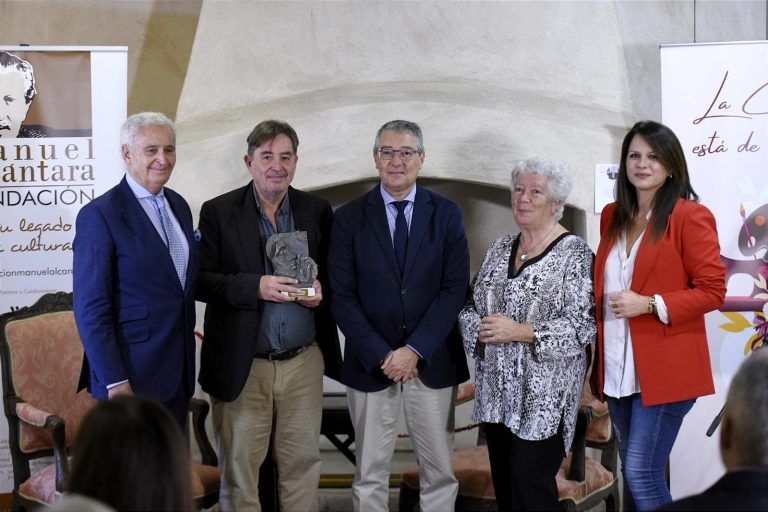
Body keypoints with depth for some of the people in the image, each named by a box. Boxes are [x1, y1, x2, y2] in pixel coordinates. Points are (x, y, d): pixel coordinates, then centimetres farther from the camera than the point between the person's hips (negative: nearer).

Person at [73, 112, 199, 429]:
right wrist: (114, 379, -18)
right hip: (131, 376, -7)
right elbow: (91, 308, -15)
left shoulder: (179, 206, 11)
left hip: (179, 370, 7)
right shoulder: (99, 215, -12)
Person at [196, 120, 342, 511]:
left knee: (302, 462, 8)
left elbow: (333, 273, 14)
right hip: (242, 365, -2)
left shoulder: (317, 211, 7)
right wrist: (255, 287, -20)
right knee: (239, 466, 5)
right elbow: (201, 281, -6)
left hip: (303, 362, 2)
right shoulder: (218, 212, -1)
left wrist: (322, 289, -9)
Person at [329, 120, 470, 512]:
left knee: (439, 472, 6)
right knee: (370, 475, 7)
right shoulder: (349, 218, 1)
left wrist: (415, 350, -13)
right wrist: (381, 355, -11)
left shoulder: (446, 214, 3)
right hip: (370, 363, 0)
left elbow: (455, 289, -4)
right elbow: (342, 296, -3)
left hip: (432, 363, 0)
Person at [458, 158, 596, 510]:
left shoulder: (574, 254, -8)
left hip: (543, 397, -6)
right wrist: (480, 329, -9)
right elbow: (470, 307, 14)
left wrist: (520, 332, -21)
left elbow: (583, 326, -15)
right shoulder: (500, 249, 11)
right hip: (496, 392, 6)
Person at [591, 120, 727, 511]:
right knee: (633, 472, 14)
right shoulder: (612, 216, 12)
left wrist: (650, 304, -21)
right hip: (619, 369, 7)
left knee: (642, 472, -10)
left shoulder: (690, 216, -8)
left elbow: (712, 291, -10)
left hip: (664, 370, -7)